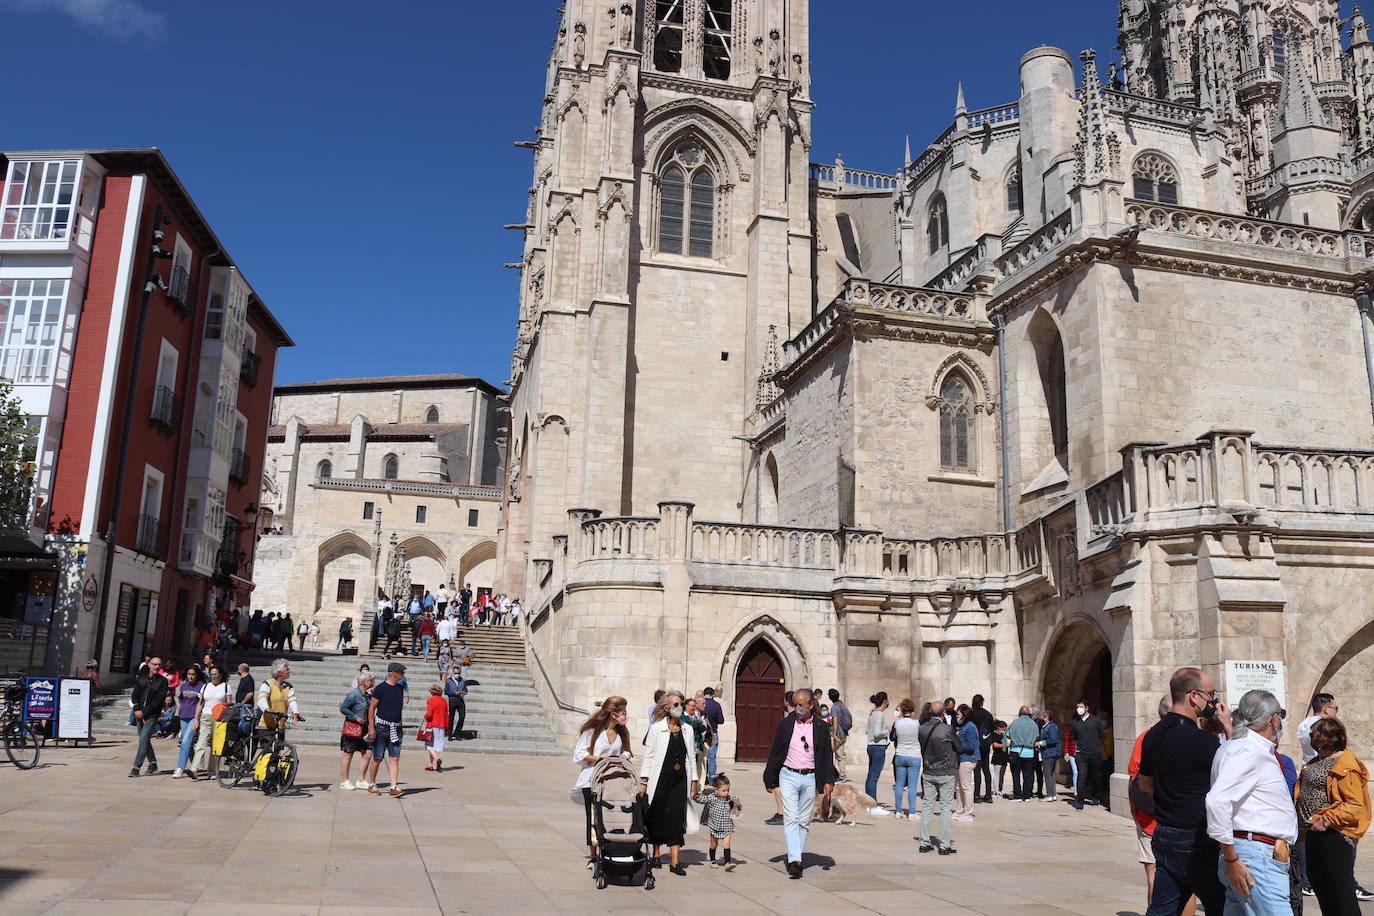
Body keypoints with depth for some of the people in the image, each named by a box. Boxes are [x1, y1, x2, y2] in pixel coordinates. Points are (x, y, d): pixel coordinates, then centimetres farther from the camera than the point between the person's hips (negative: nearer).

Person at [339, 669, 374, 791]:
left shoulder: (367, 694, 11)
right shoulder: (354, 694, -14)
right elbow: (343, 708, -16)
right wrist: (356, 718, -19)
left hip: (364, 728, 8)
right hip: (352, 727, -8)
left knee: (366, 753, 6)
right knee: (348, 755, 2)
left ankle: (361, 781, 15)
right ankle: (344, 781, 12)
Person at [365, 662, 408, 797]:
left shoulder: (400, 688, 13)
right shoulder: (381, 688, -7)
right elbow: (372, 708, -8)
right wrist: (371, 728, -15)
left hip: (395, 729, 5)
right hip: (381, 728, -5)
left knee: (395, 758, -3)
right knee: (377, 759, 3)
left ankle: (394, 788, -5)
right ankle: (371, 785, 19)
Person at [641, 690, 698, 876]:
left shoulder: (687, 729, 9)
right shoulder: (656, 728, -2)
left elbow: (691, 756, 13)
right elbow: (648, 755, -2)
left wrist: (694, 781, 10)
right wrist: (643, 781, -6)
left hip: (680, 780, 2)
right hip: (660, 779, -2)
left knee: (677, 817, -5)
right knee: (658, 816, 7)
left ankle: (675, 861, -6)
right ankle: (656, 854, 27)